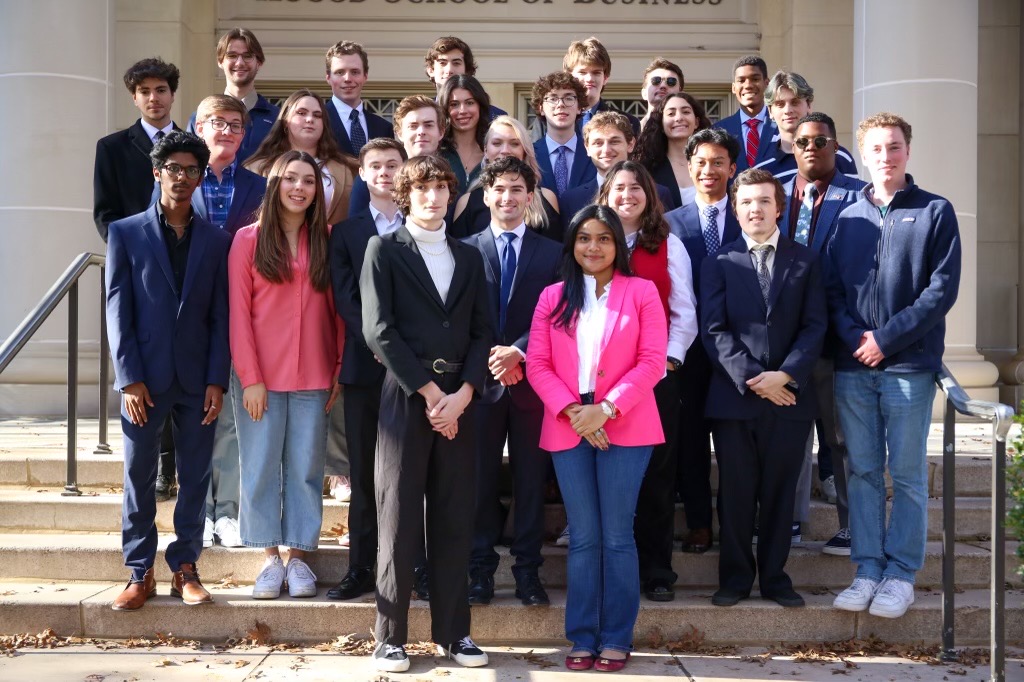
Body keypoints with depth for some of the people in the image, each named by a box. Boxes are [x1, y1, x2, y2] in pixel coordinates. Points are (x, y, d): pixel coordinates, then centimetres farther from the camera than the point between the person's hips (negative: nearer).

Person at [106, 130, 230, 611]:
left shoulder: (216, 241, 7)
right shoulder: (125, 233, 3)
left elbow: (221, 316, 5)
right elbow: (117, 310, -1)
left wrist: (216, 380, -4)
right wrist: (129, 378, -9)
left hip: (197, 380, 1)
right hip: (144, 378, -1)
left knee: (195, 478, 5)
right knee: (138, 477, 4)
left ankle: (185, 569, 15)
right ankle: (140, 573, 13)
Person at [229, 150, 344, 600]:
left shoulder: (326, 241, 7)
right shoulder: (249, 239, 1)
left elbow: (338, 311, 7)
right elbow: (238, 313, -2)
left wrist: (340, 373, -1)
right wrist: (250, 377, -9)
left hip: (314, 377, 2)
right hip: (260, 377, -1)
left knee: (306, 469, 6)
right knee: (261, 468, 3)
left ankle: (298, 555, 16)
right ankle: (271, 558, 14)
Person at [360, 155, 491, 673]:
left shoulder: (469, 257, 16)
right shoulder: (384, 250, 3)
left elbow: (481, 332, 9)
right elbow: (379, 330, -7)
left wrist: (462, 394, -7)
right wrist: (429, 391, -11)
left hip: (459, 398, 4)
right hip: (405, 395, -3)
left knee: (454, 519, 6)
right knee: (399, 519, -1)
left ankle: (452, 632, 14)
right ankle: (390, 636, 7)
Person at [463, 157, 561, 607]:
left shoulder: (552, 254, 8)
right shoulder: (466, 250, 7)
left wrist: (518, 351, -14)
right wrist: (489, 358, -11)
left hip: (531, 380, 0)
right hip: (482, 380, 0)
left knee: (531, 479, 4)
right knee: (480, 477, 3)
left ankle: (528, 571, 12)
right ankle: (480, 570, 12)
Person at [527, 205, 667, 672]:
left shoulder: (641, 292, 3)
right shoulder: (553, 297, 10)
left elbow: (652, 362, -4)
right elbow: (537, 364, 3)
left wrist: (606, 409, -14)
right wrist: (572, 411, -11)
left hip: (625, 428, -2)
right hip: (567, 429, 2)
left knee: (617, 536, 1)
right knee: (583, 537, 6)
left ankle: (616, 639, 10)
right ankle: (583, 637, 13)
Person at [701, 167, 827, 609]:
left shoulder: (804, 261, 10)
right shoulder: (719, 263, 6)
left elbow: (815, 326, 3)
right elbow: (714, 331, -2)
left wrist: (785, 375, -12)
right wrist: (752, 379, -13)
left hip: (790, 395, 1)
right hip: (733, 395, -1)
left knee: (780, 491, 7)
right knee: (735, 493, 4)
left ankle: (774, 577, 18)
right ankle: (735, 577, 16)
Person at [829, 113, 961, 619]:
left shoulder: (935, 212, 2)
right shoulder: (849, 218, 12)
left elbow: (942, 288, -6)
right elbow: (832, 288, 8)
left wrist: (886, 339, -11)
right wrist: (854, 337, -9)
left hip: (909, 365, -3)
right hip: (853, 366, 3)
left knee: (907, 473, 2)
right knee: (863, 472, 6)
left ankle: (901, 574, 9)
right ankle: (868, 570, 13)